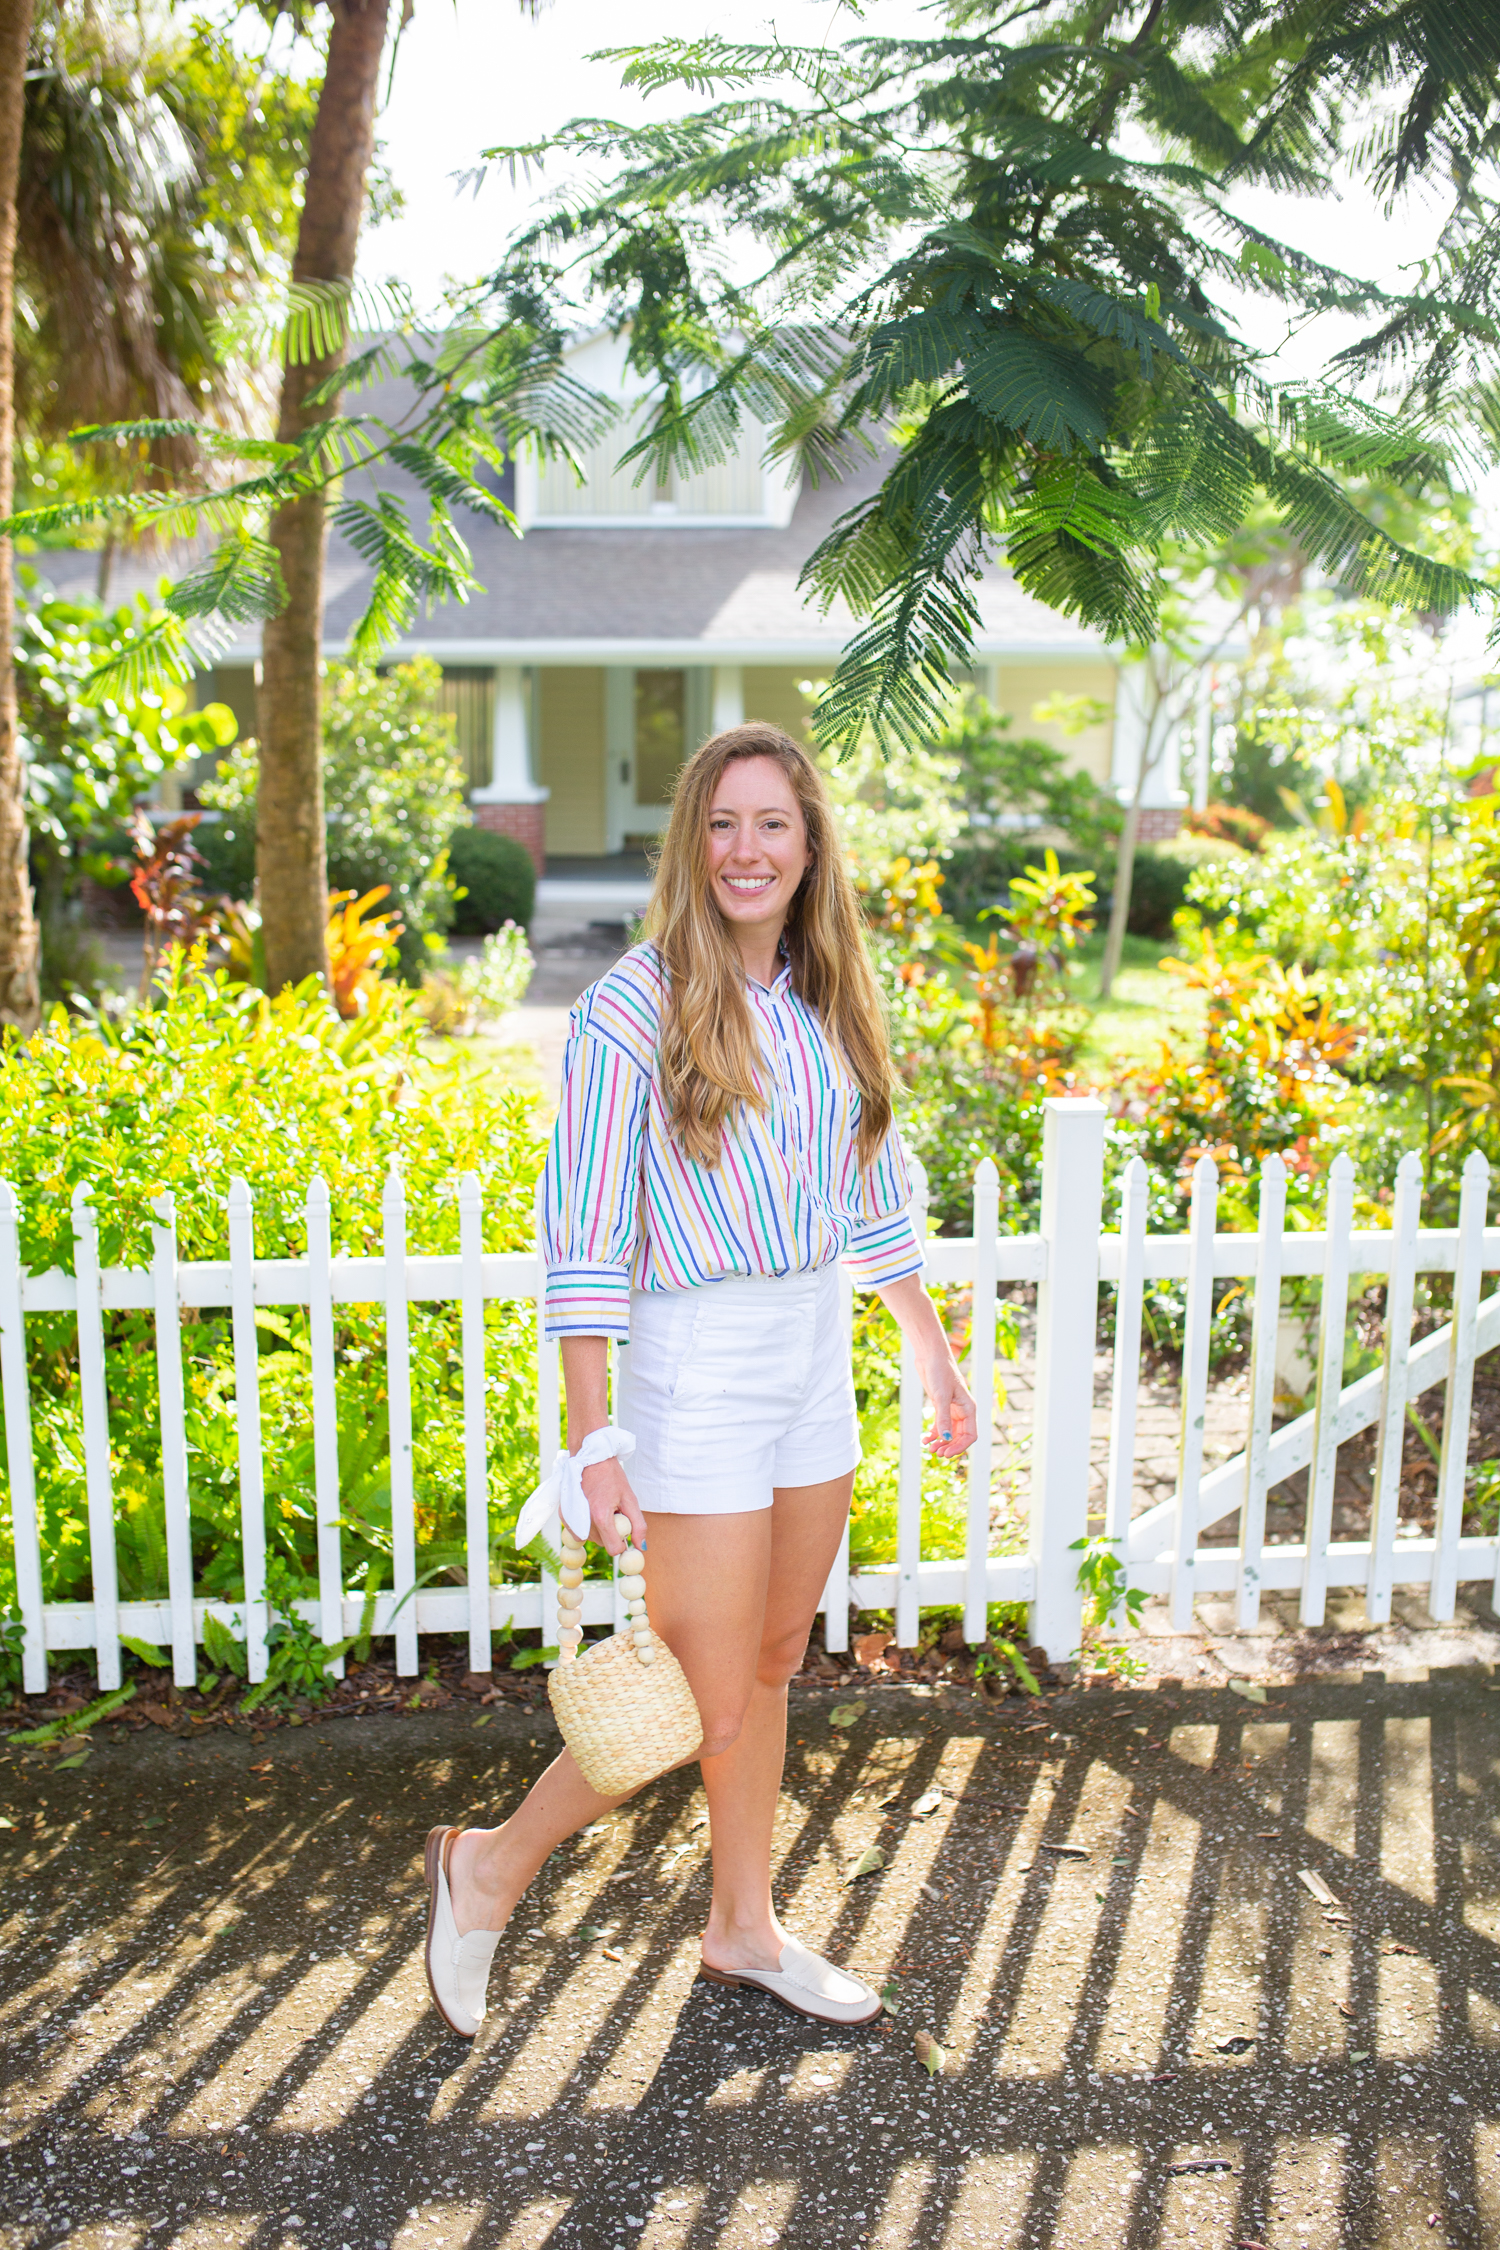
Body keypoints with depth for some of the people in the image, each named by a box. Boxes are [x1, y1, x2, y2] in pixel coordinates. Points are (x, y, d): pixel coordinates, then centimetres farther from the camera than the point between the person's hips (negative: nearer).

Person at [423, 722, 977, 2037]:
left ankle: (744, 1928, 37)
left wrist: (937, 1354, 15)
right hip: (697, 1372, -6)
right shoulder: (635, 1008, -13)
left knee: (773, 1667, 18)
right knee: (706, 1714, 1)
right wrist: (593, 1446, -16)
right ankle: (491, 1867, 24)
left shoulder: (830, 1004, 6)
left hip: (817, 1360, 6)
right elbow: (585, 1239, -14)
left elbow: (876, 1201, 15)